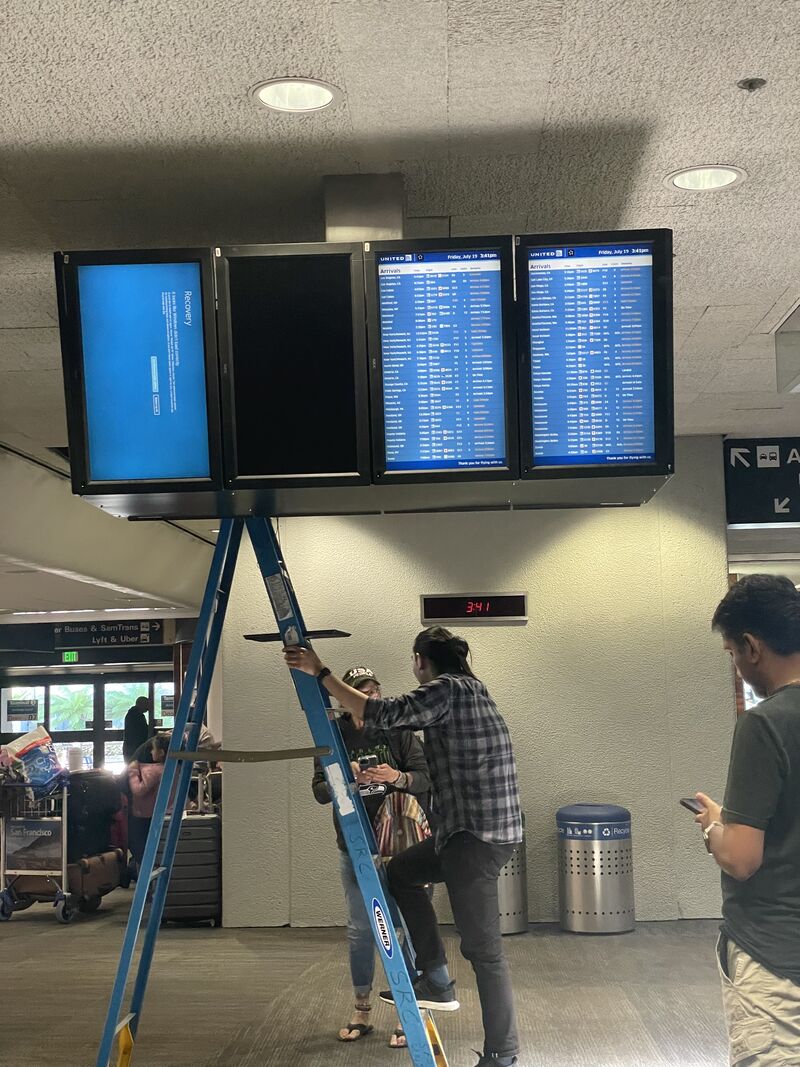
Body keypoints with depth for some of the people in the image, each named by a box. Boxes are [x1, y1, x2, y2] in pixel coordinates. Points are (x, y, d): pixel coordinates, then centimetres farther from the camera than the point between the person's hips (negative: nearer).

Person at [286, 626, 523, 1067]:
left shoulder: (447, 689, -12)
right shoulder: (466, 689, 17)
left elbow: (383, 714, -21)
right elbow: (403, 721, 26)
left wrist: (320, 673, -16)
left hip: (479, 833, -10)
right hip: (466, 829, 10)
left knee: (482, 947, -5)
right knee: (401, 872, 23)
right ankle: (436, 982, 21)